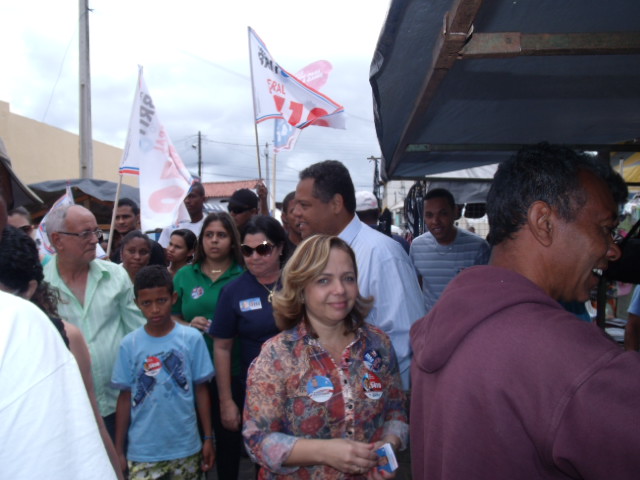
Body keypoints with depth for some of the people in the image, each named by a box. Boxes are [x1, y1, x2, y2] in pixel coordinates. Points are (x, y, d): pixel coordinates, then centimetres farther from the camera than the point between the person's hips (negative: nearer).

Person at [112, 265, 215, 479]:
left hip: (186, 448, 0)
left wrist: (208, 438, 2)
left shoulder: (192, 338, -8)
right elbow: (125, 398, 1)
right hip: (143, 452, 0)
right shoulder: (130, 344, -6)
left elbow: (201, 390, -1)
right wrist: (118, 449, 4)